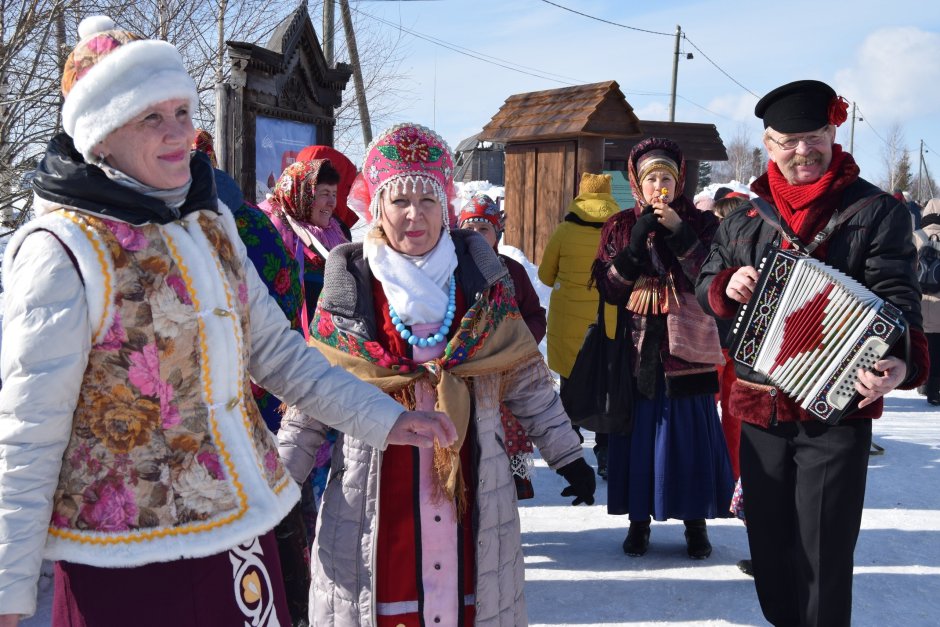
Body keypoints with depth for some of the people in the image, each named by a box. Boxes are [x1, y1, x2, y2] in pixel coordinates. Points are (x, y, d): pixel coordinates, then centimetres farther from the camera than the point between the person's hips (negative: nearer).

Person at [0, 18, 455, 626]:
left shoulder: (211, 223, 6)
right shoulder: (64, 250, -15)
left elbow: (274, 348, 10)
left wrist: (383, 418, 6)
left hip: (243, 523, 6)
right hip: (132, 554, -6)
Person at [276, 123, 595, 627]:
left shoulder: (479, 274, 2)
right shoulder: (349, 283, -2)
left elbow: (526, 378, 7)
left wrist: (566, 454, 8)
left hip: (471, 489, 2)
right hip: (374, 499, -1)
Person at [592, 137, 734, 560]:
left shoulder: (701, 223, 4)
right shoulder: (620, 227, 7)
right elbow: (607, 288, -2)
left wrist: (679, 233, -17)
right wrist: (636, 243, -14)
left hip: (687, 349, -1)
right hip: (637, 350, 1)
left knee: (690, 434, 3)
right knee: (638, 432, 4)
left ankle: (695, 521, 18)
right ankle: (639, 520, 18)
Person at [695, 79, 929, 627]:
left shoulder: (877, 211, -4)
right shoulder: (746, 216, 9)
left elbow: (897, 298, -14)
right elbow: (705, 284, 17)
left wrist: (901, 364, -33)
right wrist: (728, 286, -7)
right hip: (759, 405, 4)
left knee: (823, 555, 0)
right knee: (769, 542, 15)